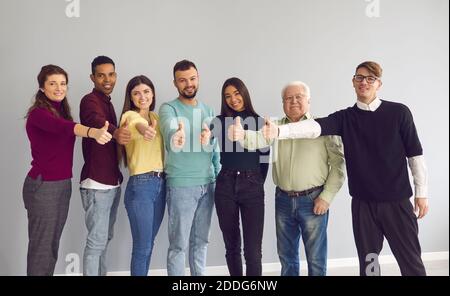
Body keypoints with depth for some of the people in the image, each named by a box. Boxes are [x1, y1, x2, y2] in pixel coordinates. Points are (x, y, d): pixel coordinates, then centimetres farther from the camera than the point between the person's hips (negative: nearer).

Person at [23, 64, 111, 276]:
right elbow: (64, 128, -36)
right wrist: (93, 132, -53)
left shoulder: (62, 111, 11)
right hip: (43, 186, -8)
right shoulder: (38, 113, -16)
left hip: (64, 184, 8)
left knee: (53, 244, 16)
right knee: (41, 246, 2)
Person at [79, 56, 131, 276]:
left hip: (111, 181, 9)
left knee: (105, 237, 17)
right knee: (96, 241, -5)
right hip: (96, 184, -9)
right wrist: (115, 132, -56)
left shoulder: (107, 102, 16)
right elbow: (97, 122, -36)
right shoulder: (90, 101, -12)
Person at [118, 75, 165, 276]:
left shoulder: (156, 117, 13)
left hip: (161, 183, 7)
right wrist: (142, 128, -57)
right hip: (140, 185, -7)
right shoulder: (129, 115, -9)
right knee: (142, 247, 0)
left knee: (148, 244, 16)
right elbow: (136, 122, -34)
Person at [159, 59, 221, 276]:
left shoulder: (208, 110, 11)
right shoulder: (168, 108, -7)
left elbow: (215, 147, 12)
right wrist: (175, 138, -53)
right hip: (181, 185, -5)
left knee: (201, 241, 16)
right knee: (179, 244, 3)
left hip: (208, 184, 5)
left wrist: (219, 176, -1)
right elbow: (170, 129, -31)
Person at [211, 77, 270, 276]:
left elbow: (264, 158, 9)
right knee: (232, 246, 12)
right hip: (225, 185, 1)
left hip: (252, 186, -1)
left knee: (253, 249, -4)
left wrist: (258, 182, 5)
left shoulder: (259, 122, 5)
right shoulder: (219, 122, 6)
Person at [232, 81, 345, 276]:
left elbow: (339, 163, -5)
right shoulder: (276, 126, 5)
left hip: (312, 200, -3)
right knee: (286, 256, 17)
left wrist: (326, 197, -9)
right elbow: (258, 139, -14)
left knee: (316, 259, 8)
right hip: (283, 200, 3)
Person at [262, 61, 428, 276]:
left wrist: (421, 192, 3)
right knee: (368, 260, 11)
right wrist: (278, 131, -33)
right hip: (363, 202, 2)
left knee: (410, 259, 8)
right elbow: (315, 126, -17)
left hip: (397, 200, -1)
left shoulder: (399, 112, -2)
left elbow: (415, 154, 2)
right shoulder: (345, 118, 1)